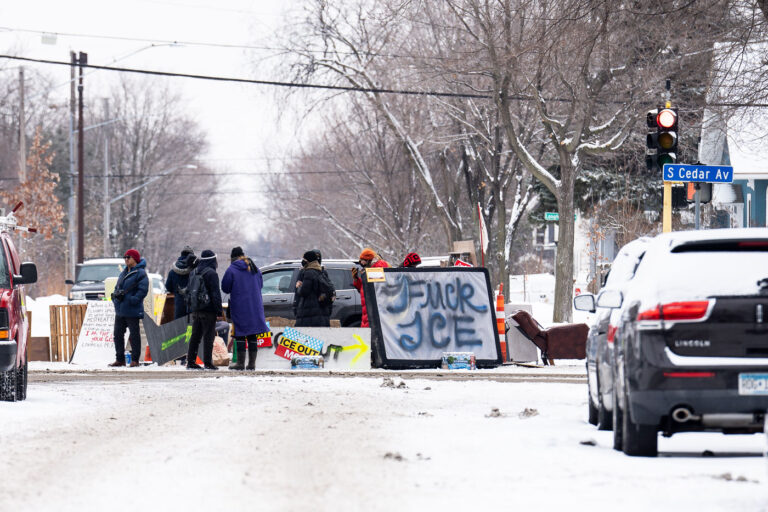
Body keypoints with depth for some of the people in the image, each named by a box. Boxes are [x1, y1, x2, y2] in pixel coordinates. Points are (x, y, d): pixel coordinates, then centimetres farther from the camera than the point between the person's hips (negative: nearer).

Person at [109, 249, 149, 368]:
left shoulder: (140, 273, -8)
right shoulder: (124, 273, 18)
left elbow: (143, 290, -14)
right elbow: (117, 287, 21)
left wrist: (131, 300, -22)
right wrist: (116, 294, -1)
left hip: (132, 310, -8)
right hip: (120, 309, 8)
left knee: (134, 335, -2)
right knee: (118, 334, 9)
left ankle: (135, 360, 3)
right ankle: (120, 359, 16)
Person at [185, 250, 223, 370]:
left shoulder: (193, 273, 13)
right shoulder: (211, 273, -11)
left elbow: (189, 291, 18)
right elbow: (215, 293, -14)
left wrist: (190, 308, 23)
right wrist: (219, 310, -10)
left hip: (195, 309, 7)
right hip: (208, 310, -7)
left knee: (195, 336, 11)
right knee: (208, 336, -5)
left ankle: (190, 362, 10)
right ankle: (207, 362, -8)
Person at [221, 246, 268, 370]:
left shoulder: (231, 270, -8)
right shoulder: (254, 269, 9)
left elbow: (225, 288, -4)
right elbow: (260, 284, 20)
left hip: (239, 307, -5)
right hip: (255, 307, 5)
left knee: (240, 335, -2)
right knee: (252, 336, 7)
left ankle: (240, 362, -4)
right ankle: (252, 363, 7)